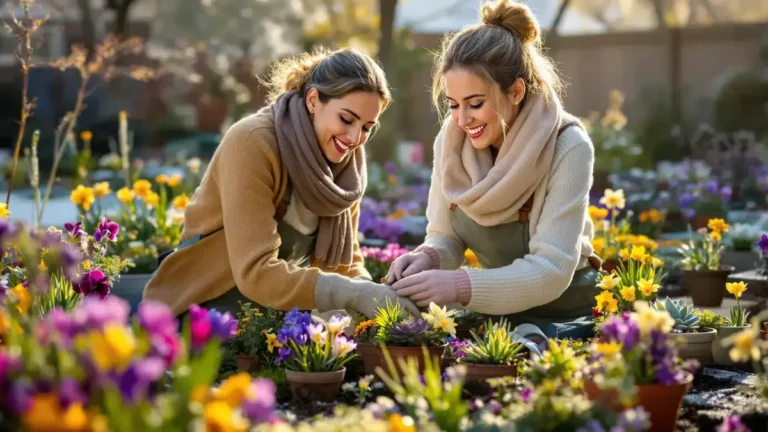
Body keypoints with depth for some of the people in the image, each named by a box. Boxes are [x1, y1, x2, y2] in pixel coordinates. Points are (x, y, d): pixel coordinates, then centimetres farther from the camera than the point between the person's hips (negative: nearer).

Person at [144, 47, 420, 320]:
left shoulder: (349, 157, -1)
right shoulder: (252, 143, -22)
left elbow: (343, 260, 2)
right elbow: (256, 273, -29)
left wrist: (369, 295, -19)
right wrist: (354, 295, -35)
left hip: (274, 310, 6)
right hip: (205, 308, -6)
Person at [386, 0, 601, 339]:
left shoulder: (567, 148, -23)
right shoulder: (450, 141, -8)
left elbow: (551, 271, -28)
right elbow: (446, 237, 1)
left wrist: (460, 285, -41)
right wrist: (428, 259, -23)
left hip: (565, 317, -4)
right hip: (495, 314, 4)